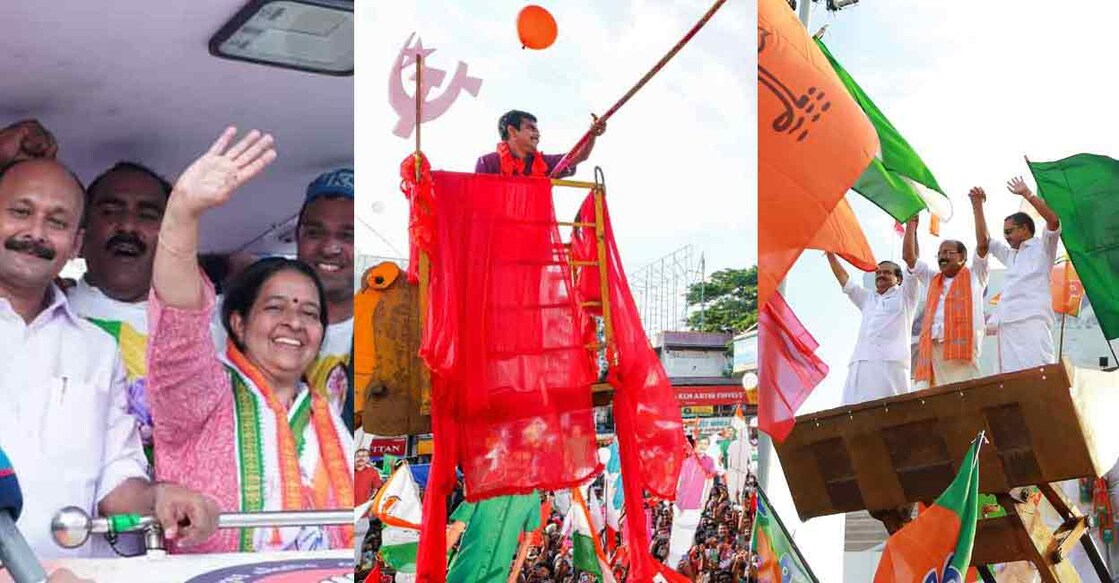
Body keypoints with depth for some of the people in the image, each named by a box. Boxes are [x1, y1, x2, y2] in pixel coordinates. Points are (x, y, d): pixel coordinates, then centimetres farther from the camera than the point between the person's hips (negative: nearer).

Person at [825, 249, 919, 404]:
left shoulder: (904, 296, 19)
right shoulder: (867, 298, 32)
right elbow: (843, 278, 30)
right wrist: (829, 252, 27)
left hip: (891, 363, -4)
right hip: (861, 364, 4)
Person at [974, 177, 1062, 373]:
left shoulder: (1043, 246, 13)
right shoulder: (1010, 255, 34)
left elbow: (1054, 219, -4)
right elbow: (984, 240, 34)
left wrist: (1026, 194, -3)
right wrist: (978, 206, 28)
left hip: (1031, 320, -7)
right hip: (1007, 323, 7)